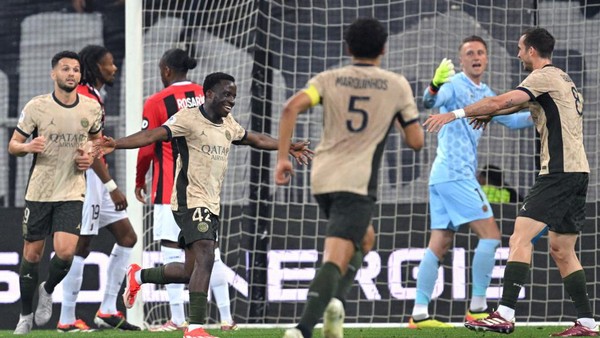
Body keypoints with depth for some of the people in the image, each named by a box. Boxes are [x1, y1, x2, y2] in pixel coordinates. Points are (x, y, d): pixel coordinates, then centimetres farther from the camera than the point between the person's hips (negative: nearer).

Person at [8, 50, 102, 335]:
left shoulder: (92, 108, 1)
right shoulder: (36, 106, -6)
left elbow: (96, 139, 22)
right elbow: (12, 146, 1)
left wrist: (91, 156, 0)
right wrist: (28, 147, -21)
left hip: (72, 193, 1)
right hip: (38, 191, -1)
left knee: (66, 252, -16)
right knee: (32, 255, 4)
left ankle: (48, 291, 17)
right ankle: (25, 316, 21)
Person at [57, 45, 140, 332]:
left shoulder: (92, 97, 18)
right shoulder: (85, 98, -14)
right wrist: (111, 187, -23)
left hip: (97, 179, 11)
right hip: (88, 176, -11)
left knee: (127, 237, 9)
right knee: (80, 247, -7)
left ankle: (108, 310, 10)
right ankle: (67, 320, -3)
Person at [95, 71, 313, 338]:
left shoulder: (228, 124, 14)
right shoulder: (188, 119, -10)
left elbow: (255, 139, 32)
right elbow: (153, 135, -19)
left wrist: (288, 147, 38)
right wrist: (116, 144, -32)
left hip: (212, 205, 9)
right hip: (191, 201, -9)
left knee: (191, 271, 10)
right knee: (206, 257, -22)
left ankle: (138, 276, 34)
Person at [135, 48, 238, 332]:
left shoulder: (156, 102, -8)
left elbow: (146, 147, -5)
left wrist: (139, 181, 10)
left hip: (171, 189, -5)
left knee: (172, 250, -1)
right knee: (210, 250, 9)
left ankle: (177, 319, -4)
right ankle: (226, 317, 7)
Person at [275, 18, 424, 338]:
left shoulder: (329, 80, 8)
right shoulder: (397, 86, 4)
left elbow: (291, 107, -10)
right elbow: (416, 141, 4)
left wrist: (282, 157, -7)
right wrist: (404, 121, 26)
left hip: (322, 179, 4)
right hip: (357, 183, -4)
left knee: (364, 239, 27)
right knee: (334, 260, -13)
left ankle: (335, 301, 6)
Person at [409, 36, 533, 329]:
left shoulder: (484, 94, 18)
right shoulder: (454, 84, -9)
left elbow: (511, 119, 28)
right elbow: (431, 102, -29)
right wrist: (435, 85, -51)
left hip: (443, 175, 9)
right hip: (456, 173, -9)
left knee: (440, 245, 6)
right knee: (490, 234, -9)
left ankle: (419, 314, 4)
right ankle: (477, 307, -6)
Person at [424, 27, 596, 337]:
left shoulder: (544, 77, -8)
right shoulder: (563, 80, 22)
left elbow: (501, 102, -17)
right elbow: (521, 104, 38)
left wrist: (455, 114, -13)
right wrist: (490, 114, 42)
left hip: (558, 172, -10)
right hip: (577, 171, 10)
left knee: (520, 238, -15)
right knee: (561, 251, 12)